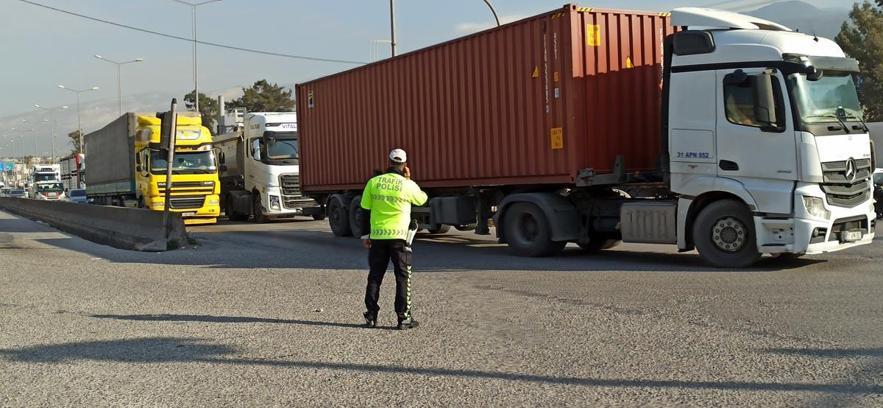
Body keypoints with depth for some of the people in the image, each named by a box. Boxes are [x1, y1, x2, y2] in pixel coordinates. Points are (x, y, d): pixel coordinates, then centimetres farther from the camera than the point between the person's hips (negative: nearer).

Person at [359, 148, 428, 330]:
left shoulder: (373, 182, 0)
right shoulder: (408, 185, -8)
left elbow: (365, 210, 5)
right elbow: (422, 199, 12)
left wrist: (365, 234, 14)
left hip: (377, 236, 3)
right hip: (399, 236, -3)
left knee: (375, 276, 12)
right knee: (403, 277, 5)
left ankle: (371, 316, 15)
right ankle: (403, 318, 5)